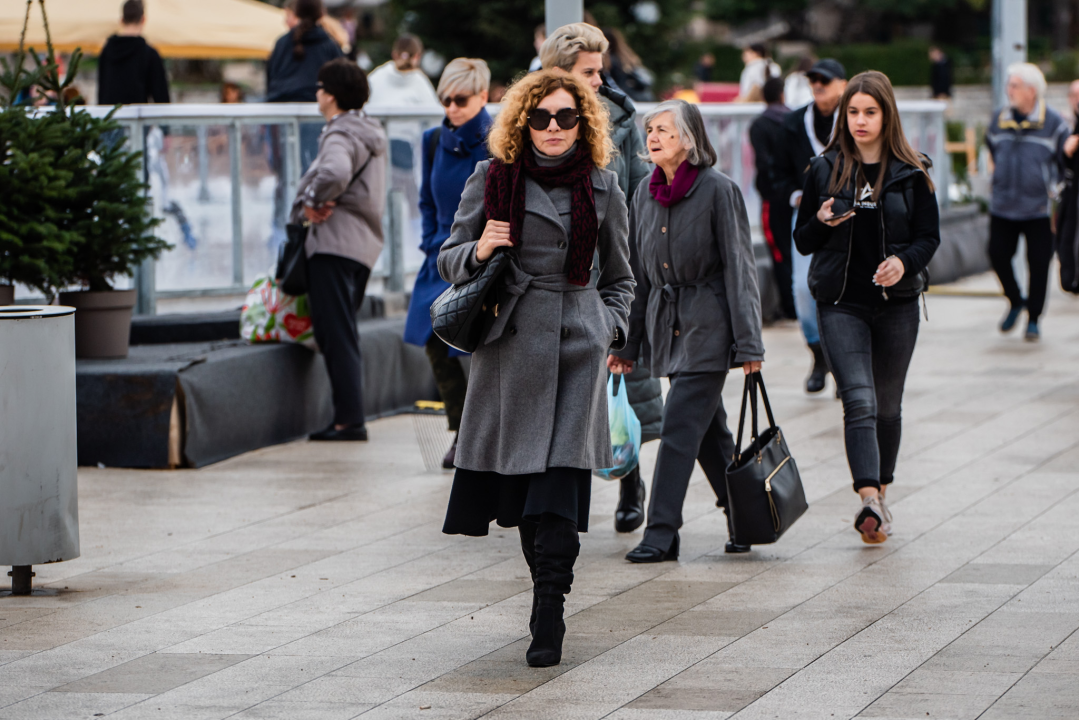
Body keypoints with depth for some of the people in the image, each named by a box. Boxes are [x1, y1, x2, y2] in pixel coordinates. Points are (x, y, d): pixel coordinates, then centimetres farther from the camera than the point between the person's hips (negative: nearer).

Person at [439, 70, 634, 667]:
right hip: (511, 341, 1)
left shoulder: (602, 188, 8)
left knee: (562, 470, -13)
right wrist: (478, 251, -11)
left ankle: (548, 617, -17)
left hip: (578, 343, -1)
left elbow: (618, 277, 19)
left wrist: (610, 326, 4)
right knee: (518, 474, 3)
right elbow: (449, 260, 9)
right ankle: (548, 589, 22)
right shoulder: (493, 179, 5)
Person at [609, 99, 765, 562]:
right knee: (708, 429, 12)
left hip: (708, 323, -6)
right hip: (666, 323, 6)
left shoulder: (718, 190, -10)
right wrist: (627, 341, 14)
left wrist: (747, 342, -12)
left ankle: (661, 534, -11)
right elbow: (638, 272, 15)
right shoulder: (645, 194, 9)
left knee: (680, 425, -11)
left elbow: (738, 267, -10)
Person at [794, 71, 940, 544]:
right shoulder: (825, 170, 5)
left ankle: (880, 496, 28)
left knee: (887, 404, 11)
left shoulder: (912, 173, 3)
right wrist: (823, 222, -14)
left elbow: (930, 237, 4)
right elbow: (802, 241, 8)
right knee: (859, 401, -17)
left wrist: (904, 262, -17)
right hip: (841, 303, -1)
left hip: (896, 302, 1)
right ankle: (869, 502, -29)